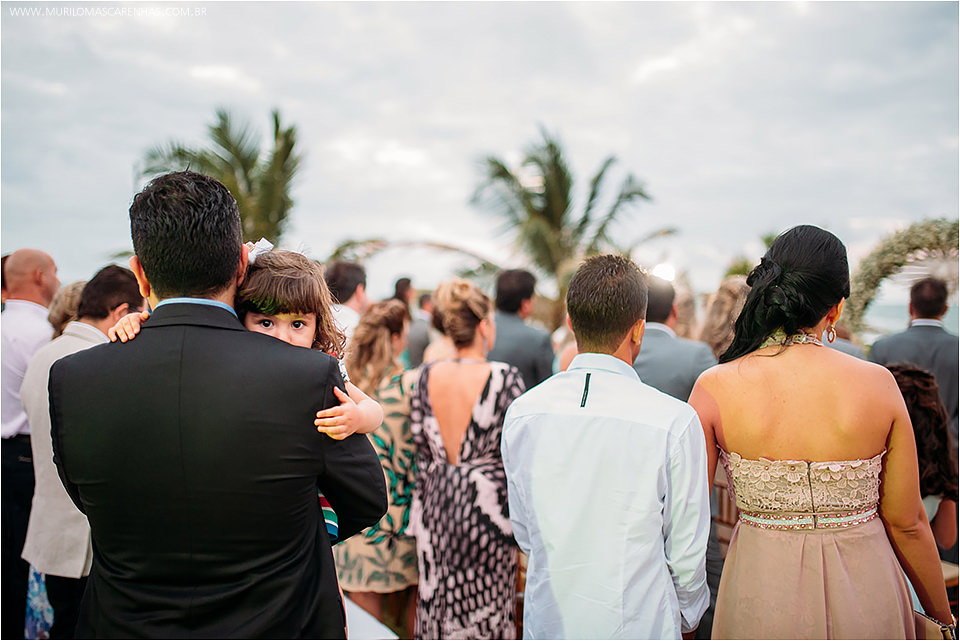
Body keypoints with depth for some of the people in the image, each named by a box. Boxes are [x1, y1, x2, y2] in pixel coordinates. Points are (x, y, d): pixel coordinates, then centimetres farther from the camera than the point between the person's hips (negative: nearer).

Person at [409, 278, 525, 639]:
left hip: (437, 502, 4)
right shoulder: (505, 378, -15)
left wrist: (424, 503, 12)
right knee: (487, 607, 11)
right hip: (487, 501, -4)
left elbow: (420, 447, 2)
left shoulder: (427, 376, -2)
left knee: (435, 600, 19)